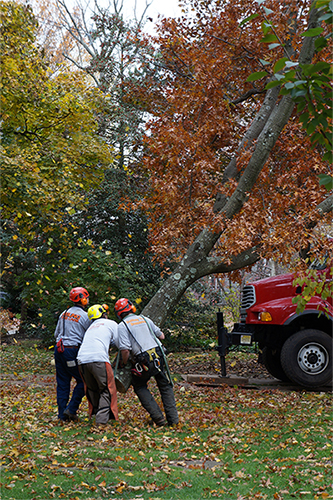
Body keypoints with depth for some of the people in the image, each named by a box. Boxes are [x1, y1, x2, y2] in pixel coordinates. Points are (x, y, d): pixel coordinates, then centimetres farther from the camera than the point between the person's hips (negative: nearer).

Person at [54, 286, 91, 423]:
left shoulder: (64, 314, 13)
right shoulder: (85, 316, -5)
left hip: (59, 349, 7)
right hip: (72, 351, -7)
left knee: (62, 382, 11)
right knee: (83, 381, 5)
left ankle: (62, 414, 12)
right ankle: (71, 410, -1)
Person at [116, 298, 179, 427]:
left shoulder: (122, 326, 0)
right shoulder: (145, 319, 16)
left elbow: (125, 349, -11)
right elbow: (161, 336, 22)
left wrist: (124, 363, 6)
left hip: (144, 361, -3)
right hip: (159, 356, 4)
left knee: (140, 387, 20)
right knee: (166, 387, 19)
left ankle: (158, 418, 9)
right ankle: (173, 419, 11)